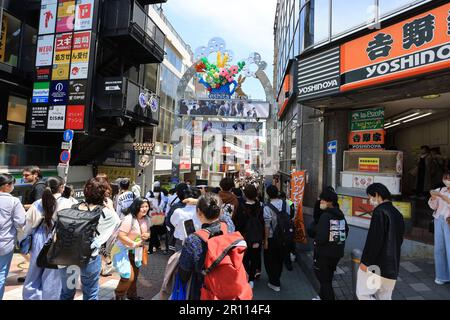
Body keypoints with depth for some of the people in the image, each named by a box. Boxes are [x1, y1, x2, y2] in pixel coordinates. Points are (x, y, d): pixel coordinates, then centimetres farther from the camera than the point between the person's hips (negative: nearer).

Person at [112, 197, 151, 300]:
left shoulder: (146, 219, -6)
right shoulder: (129, 219, -29)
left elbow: (147, 231, 10)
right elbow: (121, 236, -30)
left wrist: (147, 235, -13)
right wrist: (134, 244, -26)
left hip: (135, 251, 8)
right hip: (123, 250, -8)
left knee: (135, 275, 21)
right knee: (128, 276, -8)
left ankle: (132, 294, 45)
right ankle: (119, 295, 22)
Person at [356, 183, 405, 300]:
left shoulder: (380, 211, -17)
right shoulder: (397, 214, 12)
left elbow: (374, 239, -21)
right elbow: (399, 239, 19)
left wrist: (365, 262, -14)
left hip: (377, 265, -9)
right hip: (392, 266, 9)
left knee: (363, 294, 4)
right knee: (384, 297, 17)